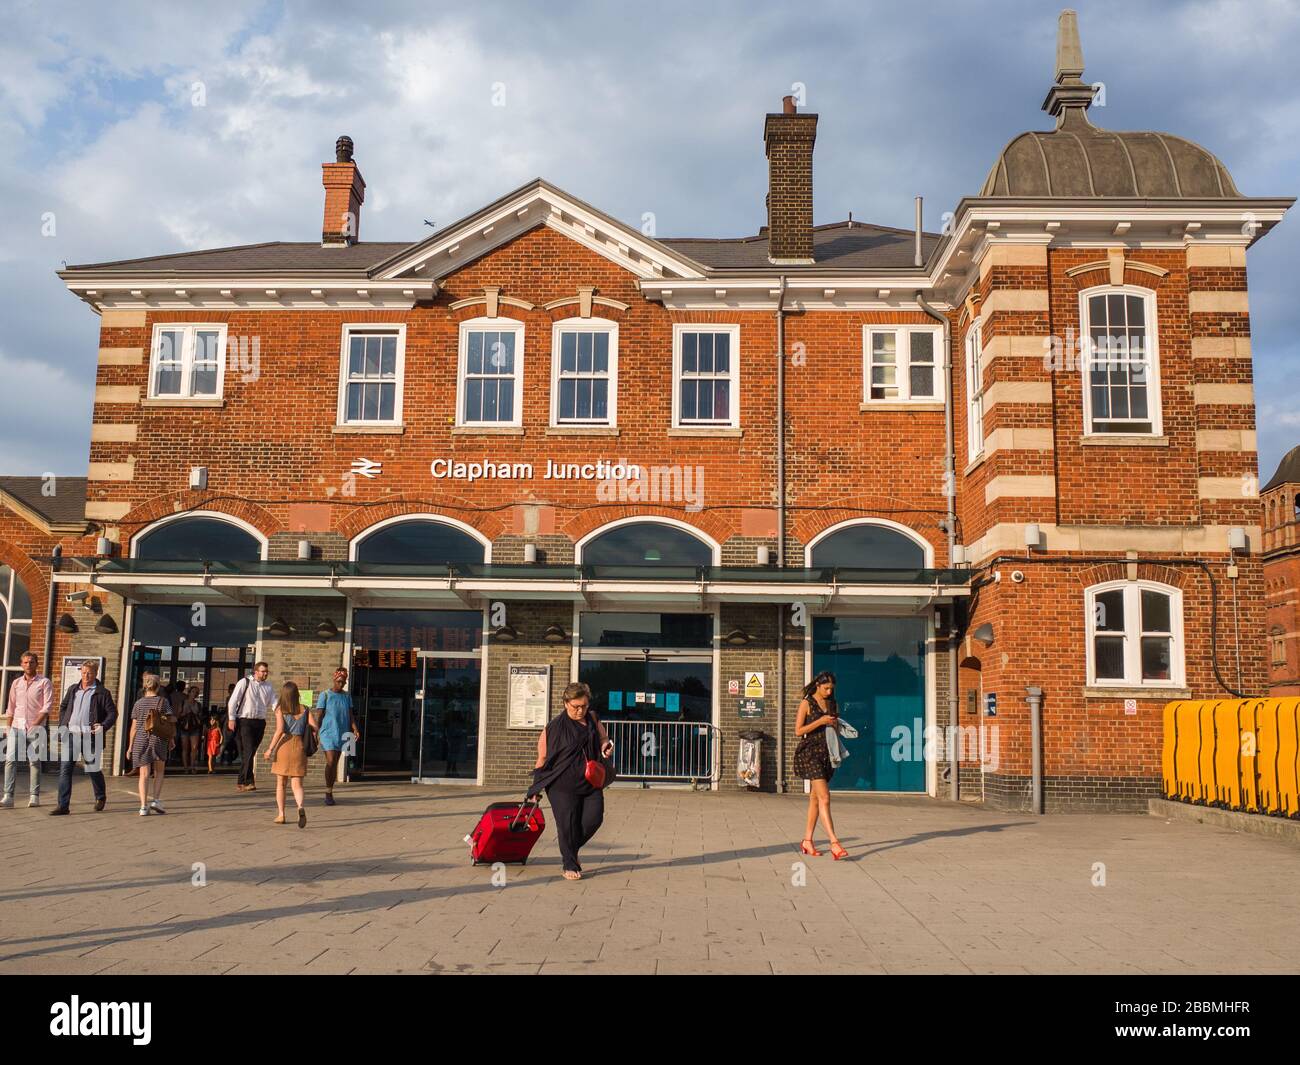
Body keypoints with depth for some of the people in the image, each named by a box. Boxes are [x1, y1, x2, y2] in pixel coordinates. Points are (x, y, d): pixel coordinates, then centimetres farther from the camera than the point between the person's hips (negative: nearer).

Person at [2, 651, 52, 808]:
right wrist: (9, 728, 11)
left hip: (36, 727, -3)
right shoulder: (16, 683, 13)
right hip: (17, 727, 3)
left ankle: (34, 796, 3)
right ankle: (8, 796, -8)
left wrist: (35, 724, -14)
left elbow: (47, 707, -7)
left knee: (34, 761, -1)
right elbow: (11, 708, 17)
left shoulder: (44, 682, 0)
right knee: (10, 759, -7)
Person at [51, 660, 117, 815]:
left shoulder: (102, 693, 0)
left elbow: (112, 713, -1)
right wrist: (62, 726, 13)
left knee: (93, 769, 6)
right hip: (70, 734, 4)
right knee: (64, 769, -3)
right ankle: (63, 806, -2)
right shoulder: (73, 690, 14)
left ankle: (101, 797, 31)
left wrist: (103, 726, -16)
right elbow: (63, 707, 26)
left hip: (90, 737, -4)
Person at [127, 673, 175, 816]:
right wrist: (171, 739, 9)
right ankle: (156, 800, 2)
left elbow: (134, 726, 5)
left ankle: (144, 806, -3)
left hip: (141, 740, 1)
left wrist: (130, 746, 10)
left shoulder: (139, 703, 5)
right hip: (158, 739, -1)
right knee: (159, 772, 15)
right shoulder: (163, 701, 0)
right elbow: (171, 722, -2)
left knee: (144, 774, 3)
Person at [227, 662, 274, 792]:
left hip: (260, 723, 5)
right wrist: (231, 719, -9)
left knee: (251, 753, 9)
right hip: (244, 721, -5)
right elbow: (232, 701, -3)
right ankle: (249, 782, -14)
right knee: (248, 752, -13)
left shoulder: (268, 686, 12)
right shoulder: (244, 683, -2)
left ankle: (241, 782, 20)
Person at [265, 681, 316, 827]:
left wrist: (270, 748, -11)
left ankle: (281, 814, 16)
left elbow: (279, 730, -15)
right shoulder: (304, 710, 5)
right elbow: (314, 728, -1)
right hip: (299, 747, 1)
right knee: (297, 784, 1)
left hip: (283, 746, -1)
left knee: (280, 783, 14)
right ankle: (301, 807, -26)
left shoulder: (280, 709, -3)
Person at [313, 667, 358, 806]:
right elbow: (319, 715, -1)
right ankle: (328, 792, -4)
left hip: (342, 734, 4)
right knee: (330, 762, -13)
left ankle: (330, 792, 15)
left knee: (335, 764, 7)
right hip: (328, 733, -4)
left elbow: (350, 715, 11)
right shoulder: (325, 695, -1)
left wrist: (355, 728, -4)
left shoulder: (347, 696, 11)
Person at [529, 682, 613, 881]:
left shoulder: (593, 720, 8)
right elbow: (543, 756, -2)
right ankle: (570, 866, 12)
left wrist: (607, 746, -4)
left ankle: (571, 849, 25)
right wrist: (537, 786, -2)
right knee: (567, 824, -4)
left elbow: (604, 739, 22)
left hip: (590, 782, 5)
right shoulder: (555, 726, -6)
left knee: (594, 817, -2)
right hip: (563, 785, -4)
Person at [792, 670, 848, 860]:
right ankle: (834, 843, -22)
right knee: (824, 797, -16)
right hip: (810, 752, -6)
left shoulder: (832, 704, 14)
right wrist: (820, 722, -15)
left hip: (827, 752, 6)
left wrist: (835, 725, 0)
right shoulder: (806, 703, -3)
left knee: (815, 798, 11)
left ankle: (807, 841, 20)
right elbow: (798, 731, -8)